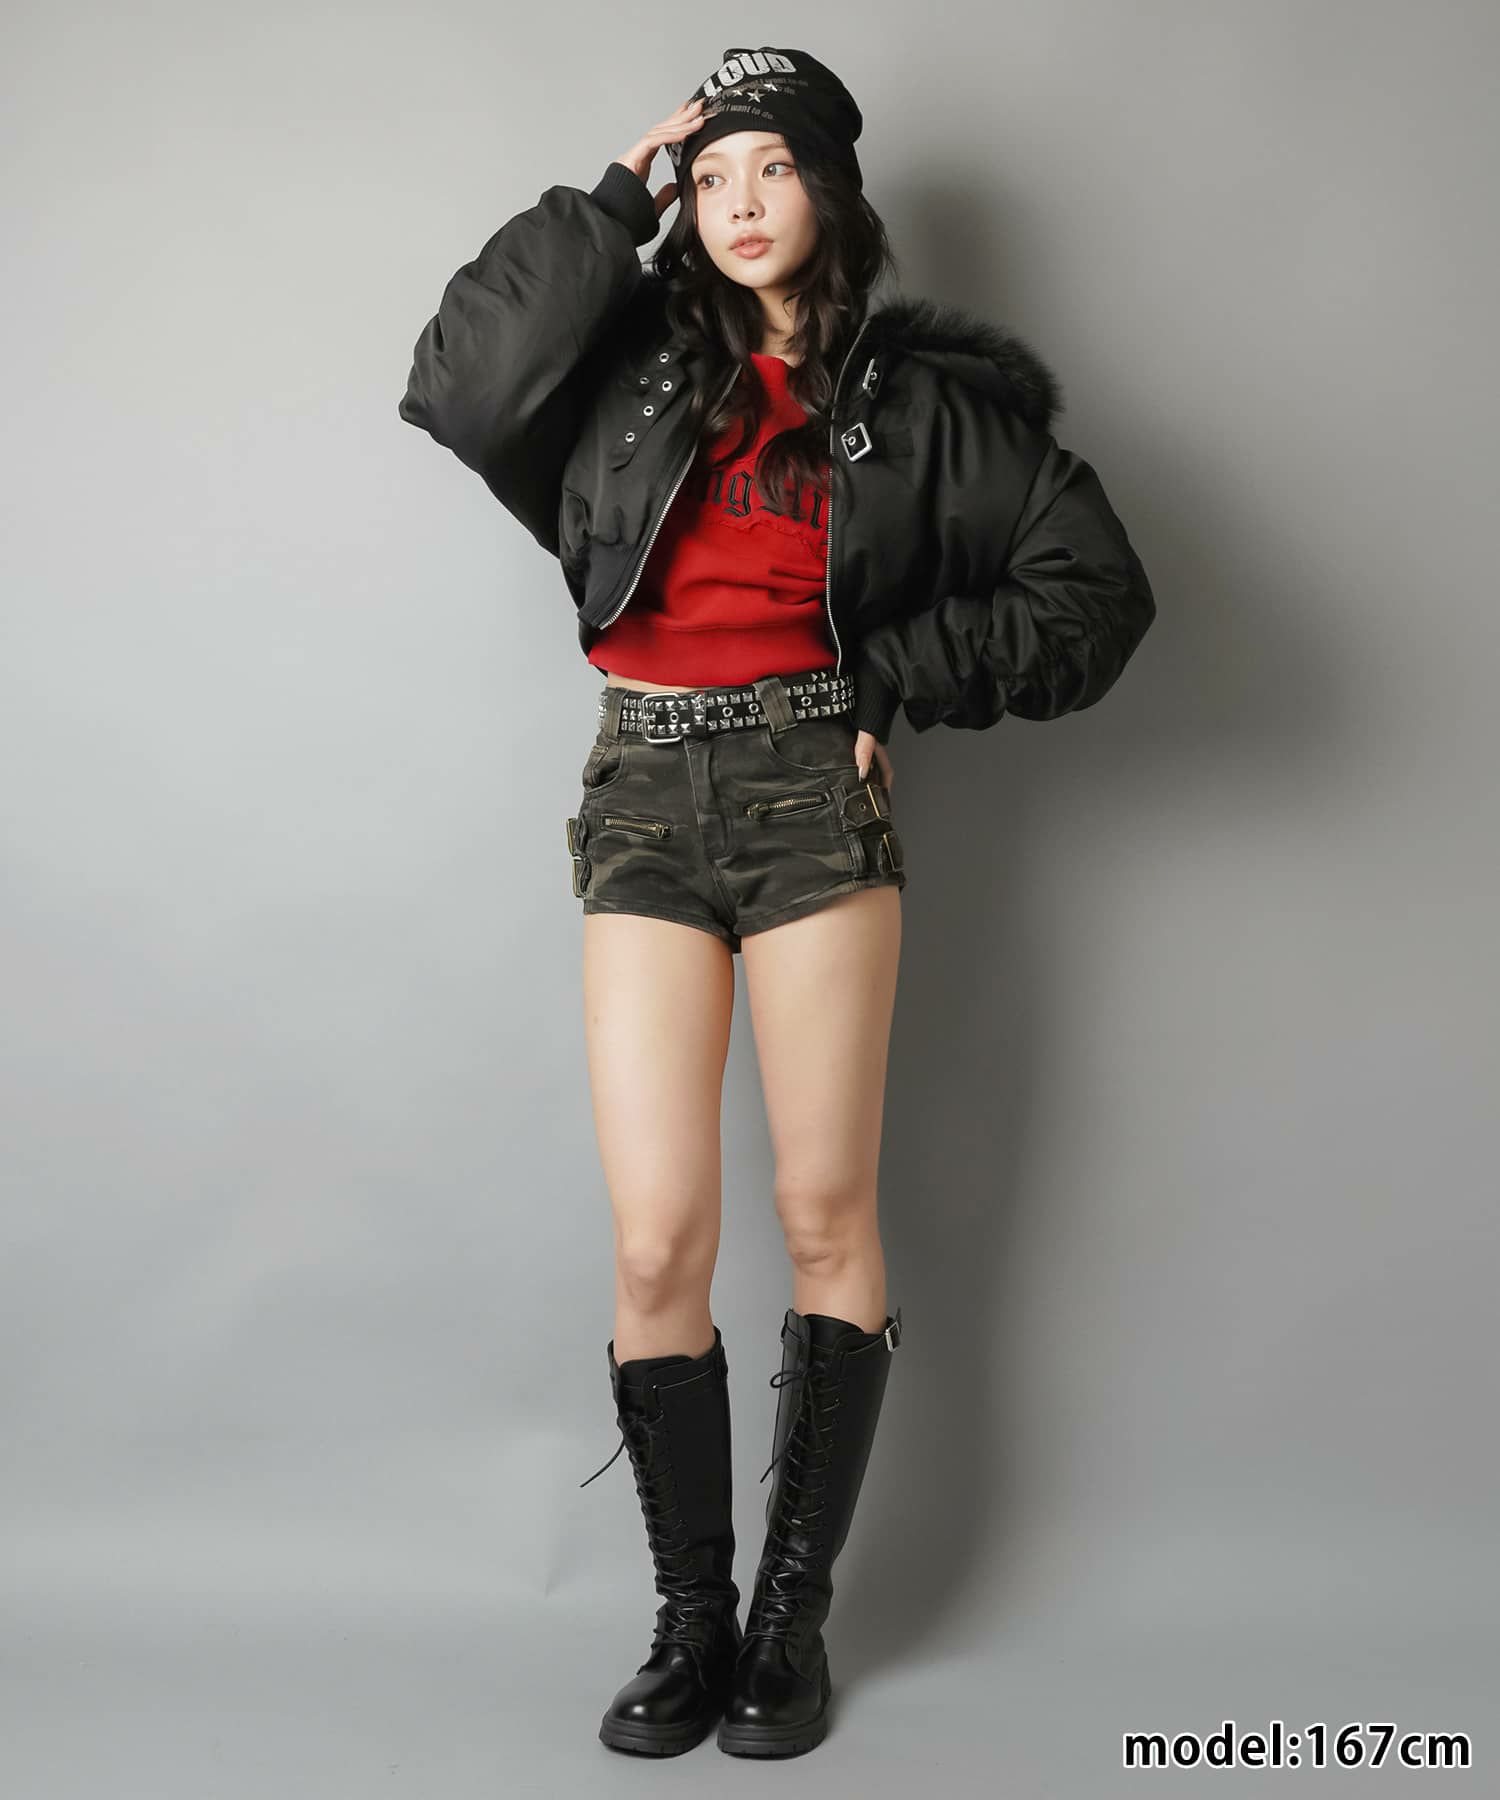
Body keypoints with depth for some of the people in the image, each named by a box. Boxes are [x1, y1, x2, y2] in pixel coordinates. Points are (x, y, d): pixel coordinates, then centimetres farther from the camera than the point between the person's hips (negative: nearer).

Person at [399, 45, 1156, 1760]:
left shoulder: (918, 393, 6)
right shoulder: (639, 357, 11)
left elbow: (1095, 592, 5)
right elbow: (458, 387, -7)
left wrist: (880, 682, -2)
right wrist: (613, 194, -2)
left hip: (815, 791, -1)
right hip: (647, 797, 1)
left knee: (826, 1214, 2)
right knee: (657, 1241, -3)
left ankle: (793, 1614, 16)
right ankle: (691, 1618, 12)